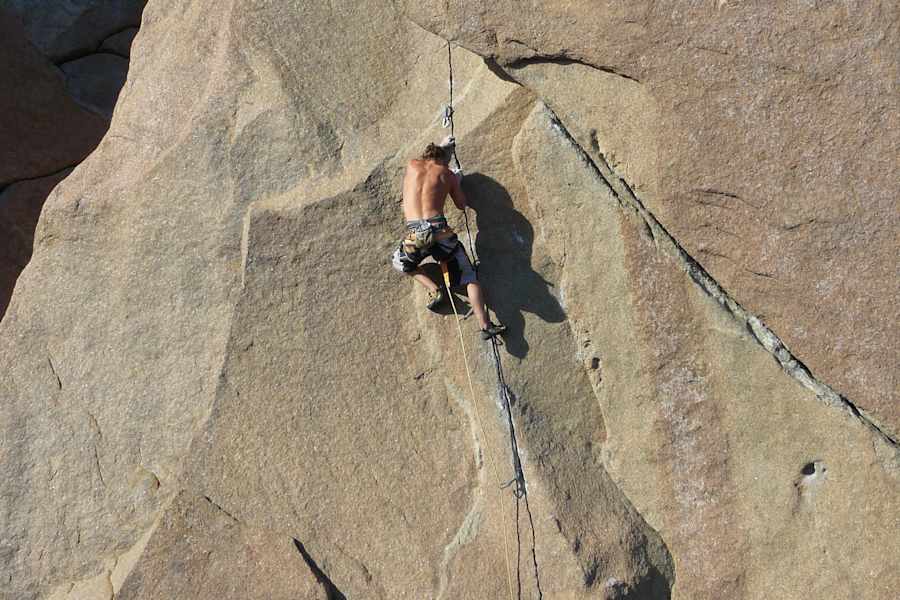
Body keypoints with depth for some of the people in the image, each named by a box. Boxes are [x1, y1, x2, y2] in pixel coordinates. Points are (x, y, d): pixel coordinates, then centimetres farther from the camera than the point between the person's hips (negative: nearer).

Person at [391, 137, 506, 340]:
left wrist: (442, 146, 56)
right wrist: (457, 182, 40)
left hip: (415, 234, 1)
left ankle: (434, 289, 10)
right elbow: (461, 205, 24)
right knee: (469, 274, 12)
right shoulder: (447, 173, 14)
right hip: (439, 229, -1)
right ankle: (485, 326, -1)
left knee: (399, 262, 32)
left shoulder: (412, 165, 17)